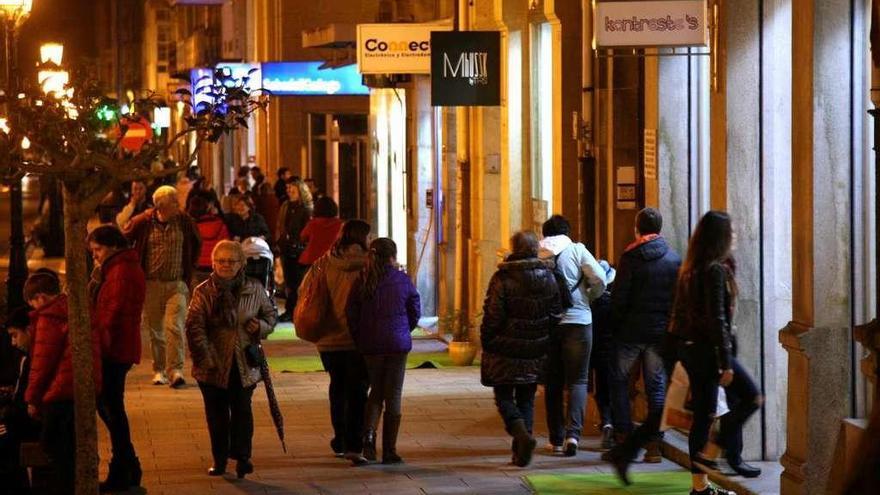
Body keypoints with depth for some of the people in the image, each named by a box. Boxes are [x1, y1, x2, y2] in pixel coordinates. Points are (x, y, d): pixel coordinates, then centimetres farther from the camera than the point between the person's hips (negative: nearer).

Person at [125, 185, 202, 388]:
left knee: (174, 327, -13)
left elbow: (197, 244, 17)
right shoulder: (143, 222, -6)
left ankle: (175, 370, -16)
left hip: (177, 284, 0)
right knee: (155, 330, 6)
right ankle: (159, 370, 16)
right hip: (151, 284, 0)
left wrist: (189, 268, 13)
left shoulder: (184, 221, -1)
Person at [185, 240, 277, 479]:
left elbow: (270, 314, 16)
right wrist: (205, 358, -16)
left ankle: (242, 456, 7)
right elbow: (194, 327, -8)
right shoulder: (204, 292, -3)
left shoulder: (254, 289, 3)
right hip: (214, 365, 0)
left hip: (244, 363, 0)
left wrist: (261, 326, -7)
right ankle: (219, 459, 19)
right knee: (216, 413, 8)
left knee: (242, 409, -1)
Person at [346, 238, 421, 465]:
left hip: (370, 345, 2)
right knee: (393, 395, 4)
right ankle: (389, 450, 4)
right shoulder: (403, 280, -5)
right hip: (398, 344, -2)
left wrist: (360, 341, 10)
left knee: (376, 391, 17)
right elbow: (415, 312, 3)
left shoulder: (362, 282, -1)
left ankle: (369, 435, -6)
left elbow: (351, 315, -1)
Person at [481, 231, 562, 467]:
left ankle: (521, 434, -19)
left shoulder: (503, 279, -12)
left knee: (504, 396, 6)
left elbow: (492, 316, -11)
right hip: (536, 352, 4)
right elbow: (555, 314, 7)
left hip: (505, 352, -4)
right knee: (527, 399, 13)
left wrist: (487, 343, 0)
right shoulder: (548, 278, 2)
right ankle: (521, 452, 10)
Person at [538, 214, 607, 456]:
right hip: (577, 321, -2)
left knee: (553, 383, 11)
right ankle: (573, 432, -16)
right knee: (578, 381, 3)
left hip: (546, 324, 2)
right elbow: (599, 279, -8)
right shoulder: (576, 250, -2)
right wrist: (589, 297, 10)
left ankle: (557, 439, 12)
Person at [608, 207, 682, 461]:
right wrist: (669, 323, 11)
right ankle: (654, 444, 3)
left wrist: (617, 324, 4)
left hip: (631, 331, -3)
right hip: (661, 332, 3)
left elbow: (619, 297, -10)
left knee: (619, 382, 12)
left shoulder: (630, 258, -10)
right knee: (657, 386, 7)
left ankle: (623, 438, 6)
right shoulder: (675, 259, 2)